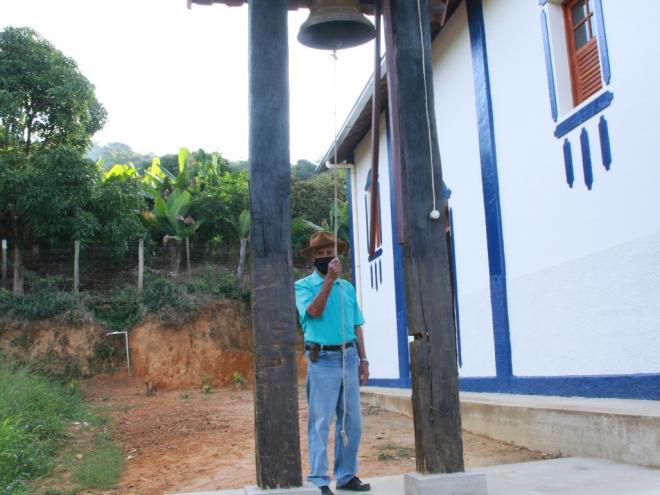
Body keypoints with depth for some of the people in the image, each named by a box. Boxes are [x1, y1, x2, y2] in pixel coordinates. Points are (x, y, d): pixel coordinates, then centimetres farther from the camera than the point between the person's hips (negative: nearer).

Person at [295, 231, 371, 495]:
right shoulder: (303, 285, 1)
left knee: (352, 421, 9)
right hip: (322, 359, -5)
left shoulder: (347, 287, 14)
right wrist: (329, 280, -19)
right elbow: (314, 311, -18)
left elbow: (356, 325, 15)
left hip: (349, 357, 5)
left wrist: (363, 359, 10)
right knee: (320, 422, -4)